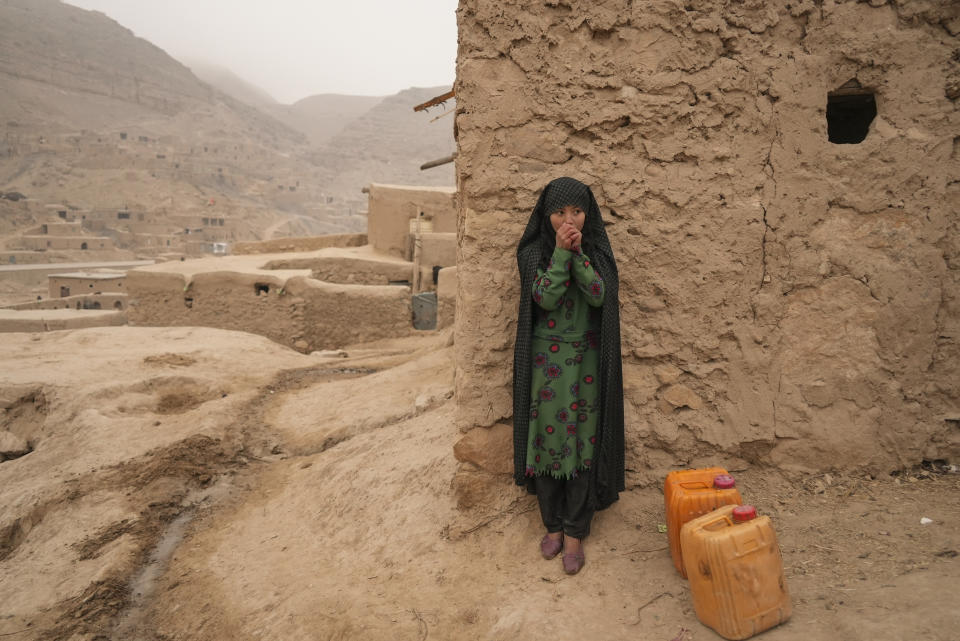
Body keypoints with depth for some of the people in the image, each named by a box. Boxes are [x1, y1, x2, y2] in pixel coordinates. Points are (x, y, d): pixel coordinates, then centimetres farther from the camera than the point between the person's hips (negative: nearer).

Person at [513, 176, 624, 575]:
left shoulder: (597, 250, 2)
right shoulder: (533, 251, -2)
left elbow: (599, 295, -13)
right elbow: (545, 297, -16)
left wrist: (578, 252, -20)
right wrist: (560, 251, -21)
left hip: (586, 360, 1)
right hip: (546, 359, -1)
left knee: (583, 442, 3)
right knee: (548, 438, 6)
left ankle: (575, 534, 15)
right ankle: (553, 525, 23)